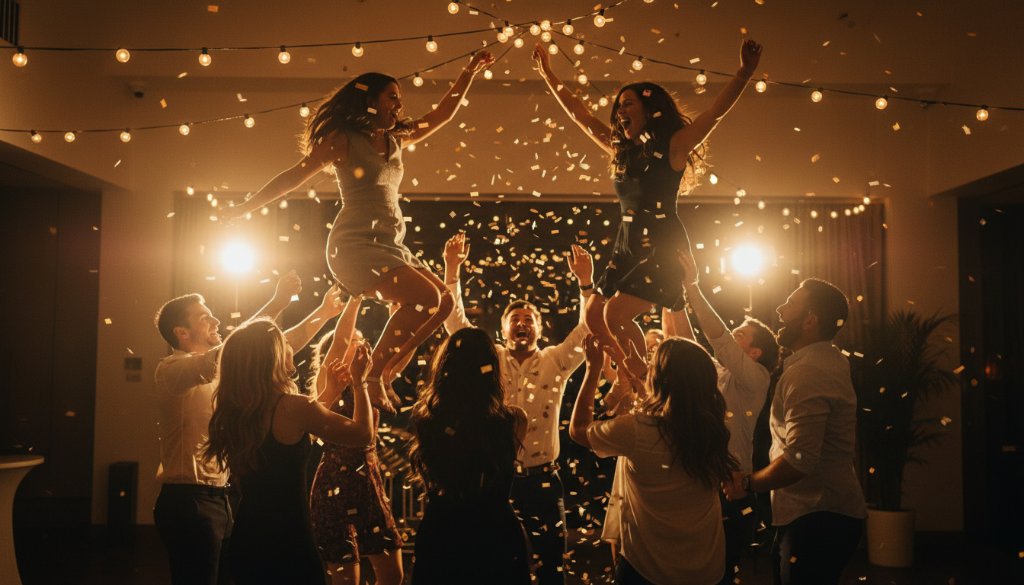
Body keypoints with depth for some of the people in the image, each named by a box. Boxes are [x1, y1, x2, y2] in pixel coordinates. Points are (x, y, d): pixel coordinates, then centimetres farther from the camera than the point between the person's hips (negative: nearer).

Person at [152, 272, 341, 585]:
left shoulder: (217, 371, 13)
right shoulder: (170, 370, -13)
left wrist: (322, 314, 12)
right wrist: (278, 302, -28)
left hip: (218, 499, 9)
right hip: (188, 501, -9)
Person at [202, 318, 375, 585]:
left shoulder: (234, 408, 3)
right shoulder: (292, 406, -18)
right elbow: (362, 434, -6)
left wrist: (330, 390, 24)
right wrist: (359, 381, 6)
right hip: (287, 544, -7)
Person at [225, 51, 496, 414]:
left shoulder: (396, 140, 18)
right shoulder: (344, 141, -1)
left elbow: (443, 115, 23)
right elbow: (294, 176, 0)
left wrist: (470, 73, 22)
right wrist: (243, 209, 1)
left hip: (388, 246, 8)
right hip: (355, 244, -8)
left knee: (443, 302, -2)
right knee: (425, 296, -24)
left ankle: (386, 376, 1)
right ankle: (372, 376, -15)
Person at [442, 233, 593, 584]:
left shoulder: (555, 362, 3)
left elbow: (587, 330, -6)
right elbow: (455, 321, -3)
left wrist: (585, 282, -18)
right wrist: (452, 269, -12)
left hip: (542, 479, 0)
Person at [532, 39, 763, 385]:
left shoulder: (674, 146, -4)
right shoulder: (620, 148, 14)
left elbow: (717, 111, -15)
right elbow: (580, 114, 20)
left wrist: (743, 73, -28)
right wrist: (548, 76, 24)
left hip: (663, 249, -7)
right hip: (628, 249, 7)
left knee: (615, 313, -20)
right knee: (593, 316, 0)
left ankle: (647, 381, -2)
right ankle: (635, 383, 12)